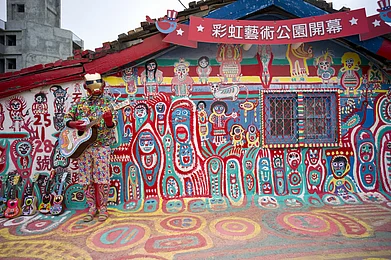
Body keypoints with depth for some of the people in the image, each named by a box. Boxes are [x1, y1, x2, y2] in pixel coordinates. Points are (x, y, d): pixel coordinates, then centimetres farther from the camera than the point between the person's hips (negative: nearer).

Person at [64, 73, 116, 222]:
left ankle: (103, 208, 15)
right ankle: (92, 208, 23)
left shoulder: (107, 103, 2)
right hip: (82, 146, 3)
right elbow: (66, 118, 14)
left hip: (102, 146, -3)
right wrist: (73, 124, -8)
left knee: (102, 178, -1)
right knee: (86, 179, 8)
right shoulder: (80, 103, 11)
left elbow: (111, 126, -5)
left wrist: (109, 120, -29)